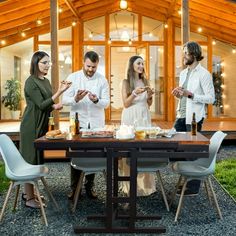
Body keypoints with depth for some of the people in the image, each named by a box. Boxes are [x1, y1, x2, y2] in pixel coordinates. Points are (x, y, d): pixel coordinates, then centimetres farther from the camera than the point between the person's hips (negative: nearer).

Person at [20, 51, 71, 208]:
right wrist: (60, 92, -29)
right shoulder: (31, 82, -14)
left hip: (42, 124, 8)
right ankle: (30, 198, 7)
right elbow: (41, 104, -21)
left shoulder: (46, 81, 11)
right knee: (31, 160, -2)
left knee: (37, 159, 13)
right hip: (32, 126, -8)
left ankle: (28, 192, 26)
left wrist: (55, 106, -3)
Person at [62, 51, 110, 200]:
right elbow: (65, 100, -5)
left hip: (96, 124, 1)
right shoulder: (73, 78, 0)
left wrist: (96, 100, -24)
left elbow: (106, 103, -3)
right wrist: (76, 99, -26)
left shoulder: (102, 80, 2)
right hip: (77, 123, -1)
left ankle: (90, 186, 19)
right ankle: (74, 187, 14)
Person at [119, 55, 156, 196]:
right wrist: (135, 93, -19)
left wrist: (150, 95, -5)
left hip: (144, 117, 4)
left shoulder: (145, 81, 12)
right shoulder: (126, 82, 1)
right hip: (131, 117, -4)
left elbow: (149, 104, 14)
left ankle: (145, 183, 12)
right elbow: (126, 103, -5)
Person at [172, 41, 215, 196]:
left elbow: (211, 98, -13)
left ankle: (193, 187, 13)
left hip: (194, 118, -8)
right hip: (181, 116, 8)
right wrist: (178, 94, 2)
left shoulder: (204, 74, -9)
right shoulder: (183, 73, 14)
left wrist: (190, 94, -21)